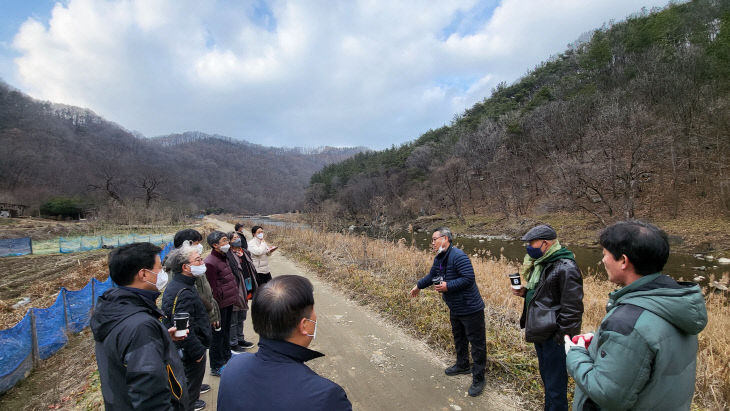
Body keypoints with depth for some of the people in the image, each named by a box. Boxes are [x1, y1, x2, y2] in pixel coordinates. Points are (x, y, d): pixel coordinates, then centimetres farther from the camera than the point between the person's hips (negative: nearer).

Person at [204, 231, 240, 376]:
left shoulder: (224, 257, 10)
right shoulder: (210, 262, -21)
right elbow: (212, 289, -21)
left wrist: (234, 296, 18)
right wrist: (216, 308, -19)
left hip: (229, 303, 9)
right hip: (220, 305, -9)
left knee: (226, 332, 23)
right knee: (218, 334, 5)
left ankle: (226, 357, 40)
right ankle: (216, 367, 19)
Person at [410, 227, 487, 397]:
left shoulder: (458, 256, -25)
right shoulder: (439, 259, 6)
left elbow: (469, 278, -30)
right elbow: (431, 276, 21)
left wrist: (448, 286, -27)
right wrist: (418, 286, 29)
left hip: (470, 309, -10)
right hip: (455, 309, 10)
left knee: (477, 343, 4)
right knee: (459, 338, 25)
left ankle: (478, 378, 16)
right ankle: (462, 365, 45)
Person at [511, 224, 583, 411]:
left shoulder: (566, 268, -20)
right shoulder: (541, 264, 9)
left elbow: (572, 309, -21)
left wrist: (560, 338, -19)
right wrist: (525, 292, 3)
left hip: (554, 338, -9)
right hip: (541, 333, 9)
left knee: (555, 386, 4)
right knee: (547, 377, 24)